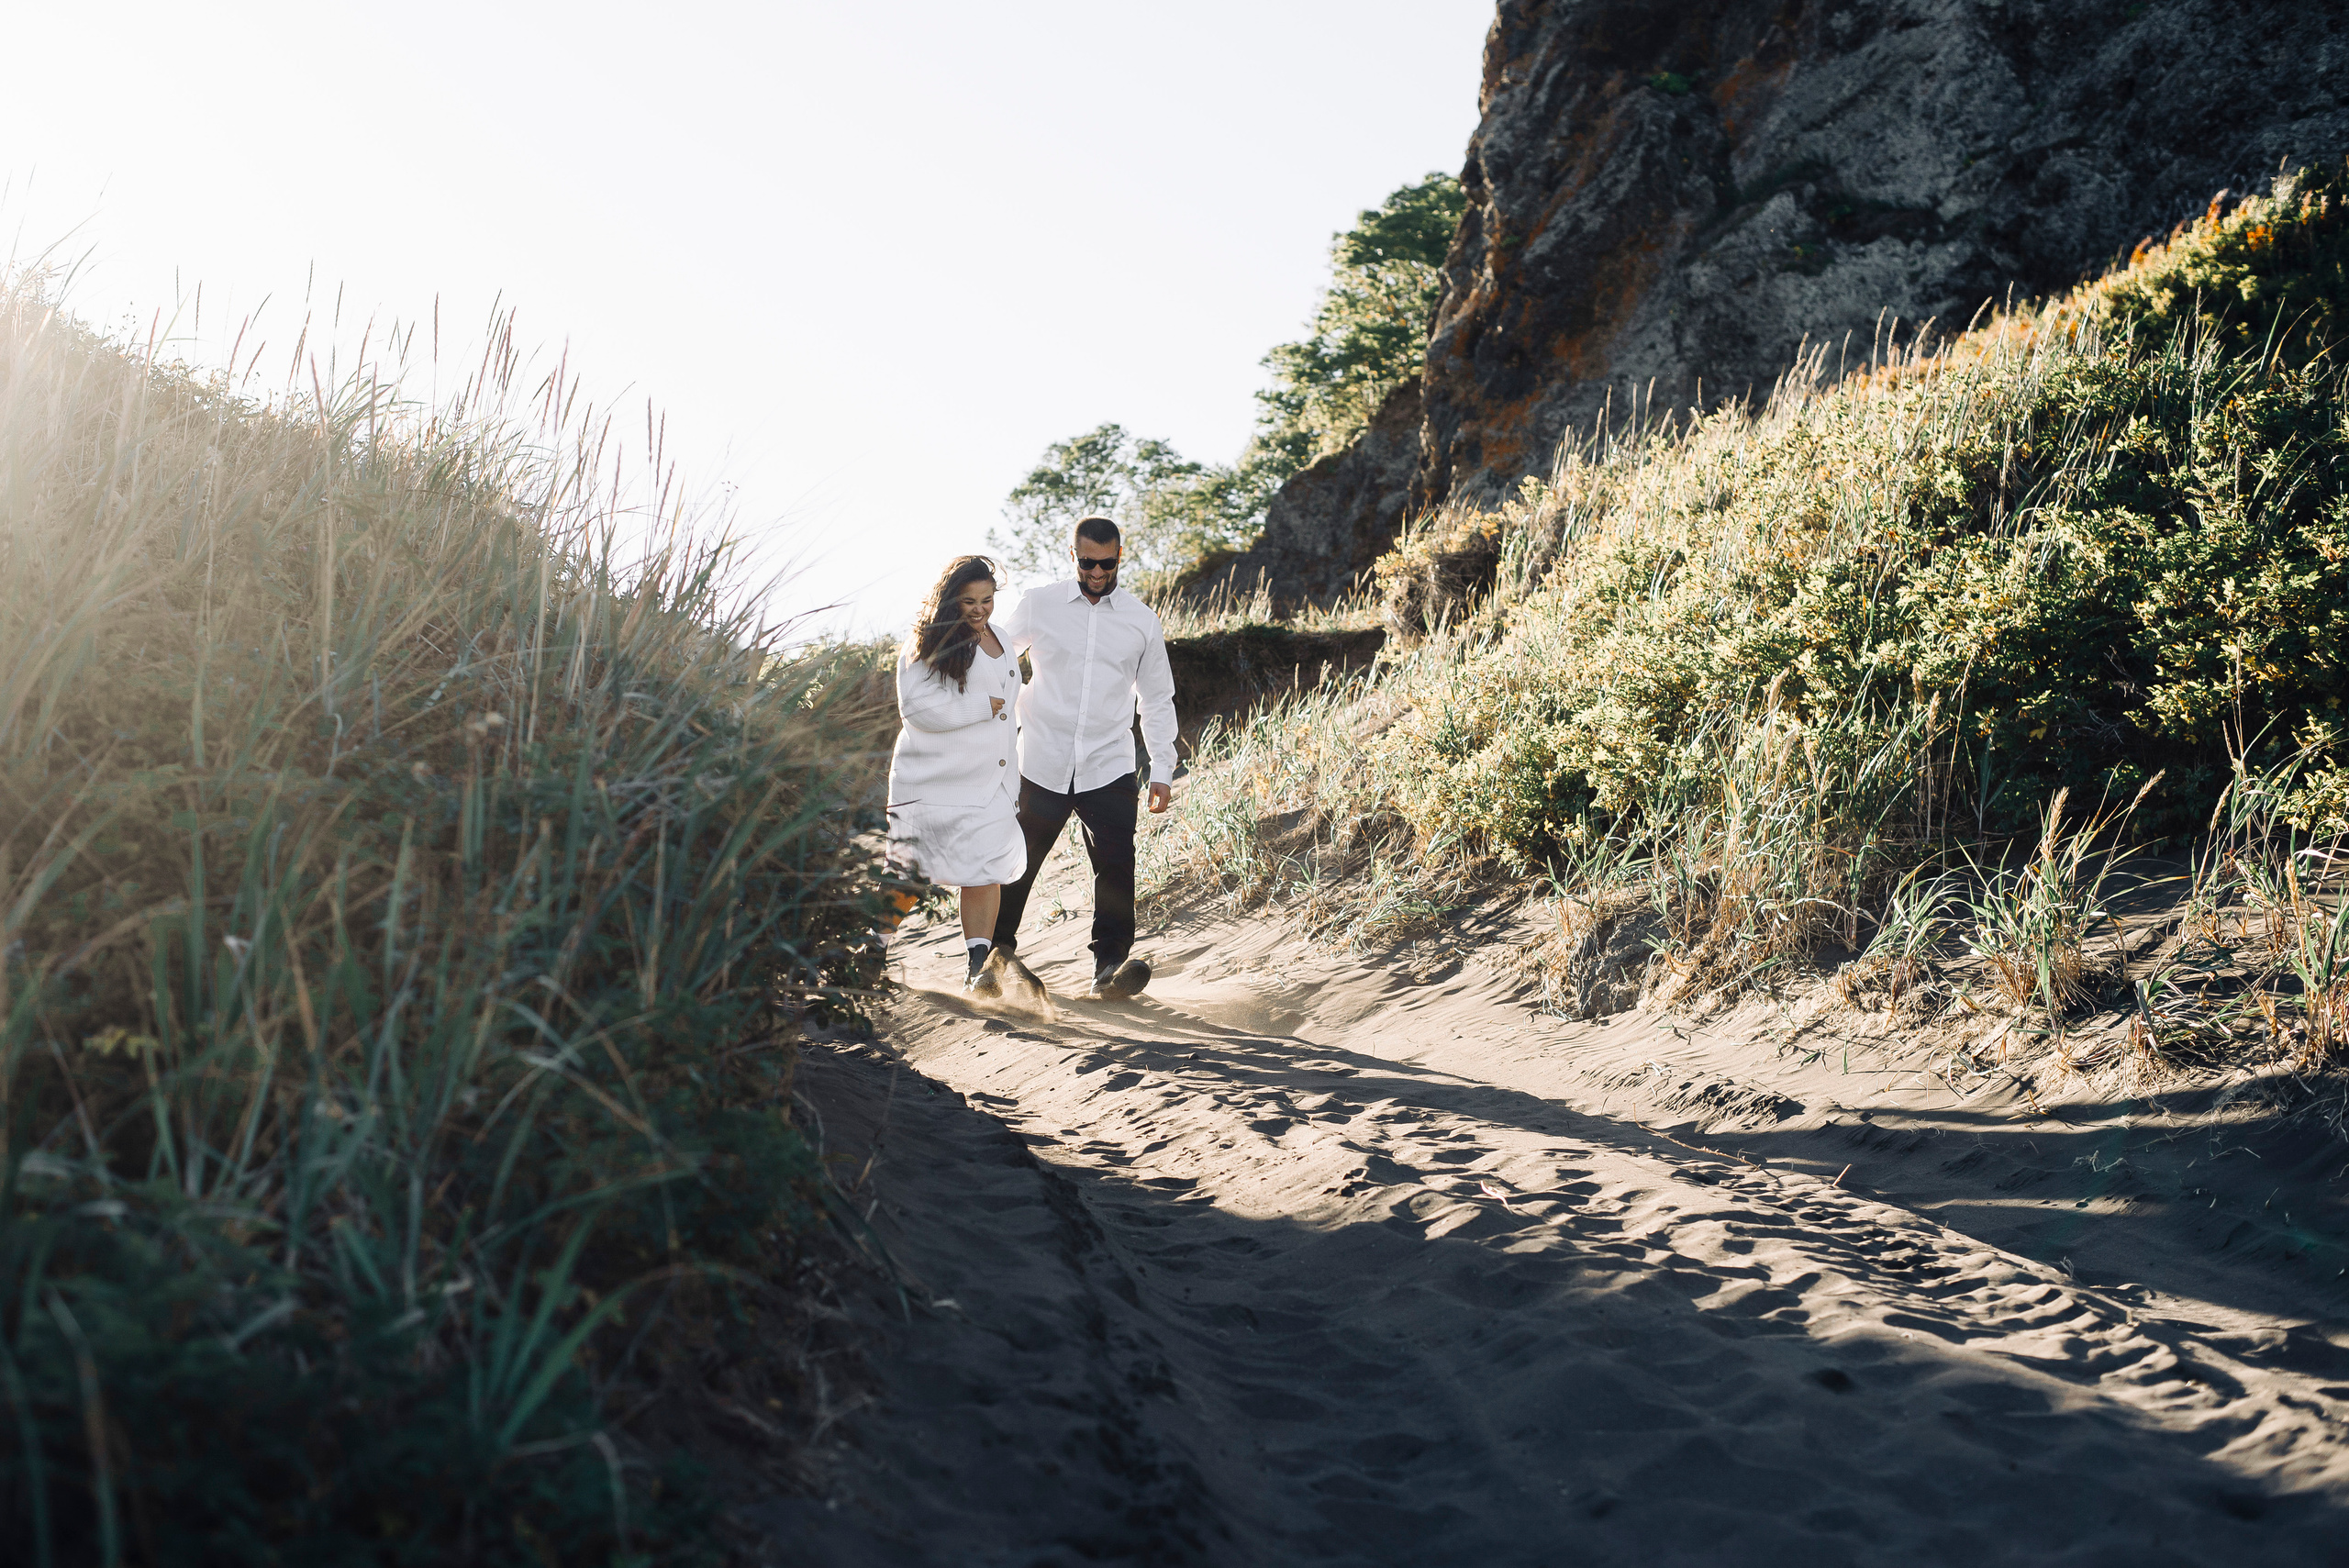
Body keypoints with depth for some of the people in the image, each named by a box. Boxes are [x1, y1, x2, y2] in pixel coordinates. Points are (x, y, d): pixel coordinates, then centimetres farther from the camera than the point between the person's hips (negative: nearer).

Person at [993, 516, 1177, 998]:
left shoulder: (1141, 620, 6)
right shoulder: (1038, 605, 3)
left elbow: (1157, 700, 13)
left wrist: (1162, 770, 10)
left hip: (1109, 769, 0)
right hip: (1042, 765, 0)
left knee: (1116, 866, -11)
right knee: (1016, 865, 8)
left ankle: (1110, 965, -7)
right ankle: (997, 951, 25)